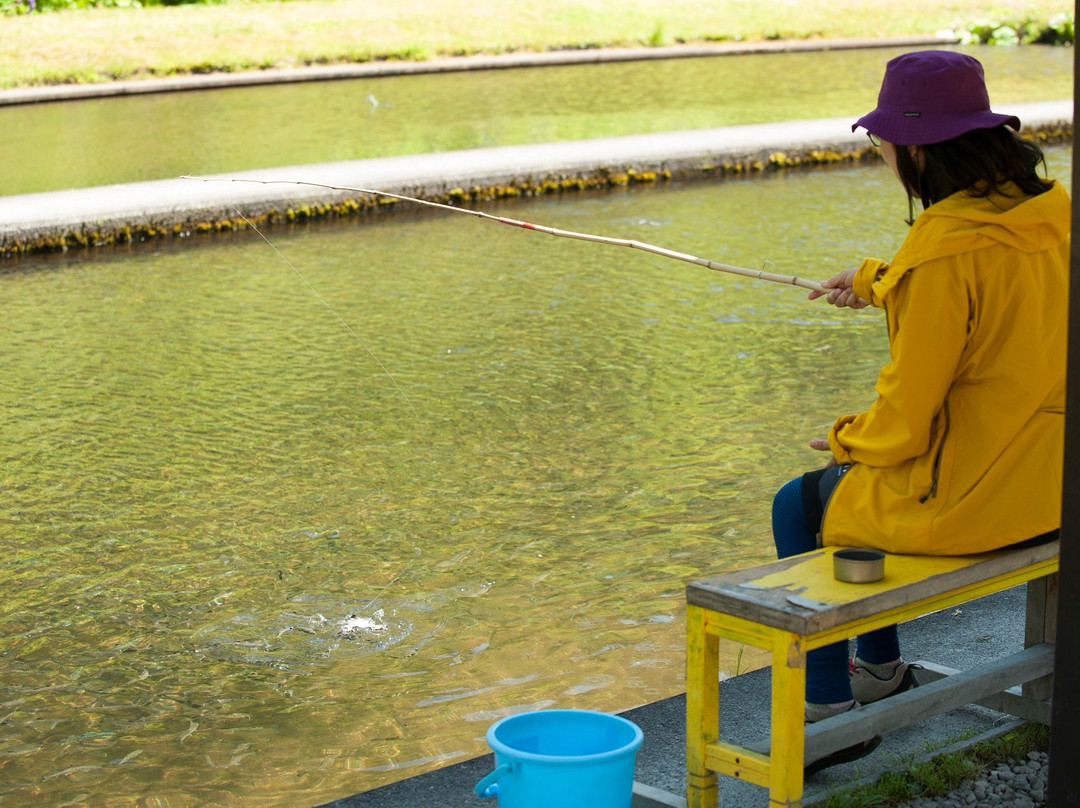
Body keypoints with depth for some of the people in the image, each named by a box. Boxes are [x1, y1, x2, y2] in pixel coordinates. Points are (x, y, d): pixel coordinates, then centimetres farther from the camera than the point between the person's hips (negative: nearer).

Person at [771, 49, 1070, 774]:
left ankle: (832, 707, 23)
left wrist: (850, 441, 2)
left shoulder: (946, 250, -26)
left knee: (801, 506, 15)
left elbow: (907, 414, -20)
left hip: (971, 496, -8)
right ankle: (881, 668, 44)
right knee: (862, 485, 31)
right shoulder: (1044, 206, 1)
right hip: (1046, 476, 8)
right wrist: (875, 282, 37)